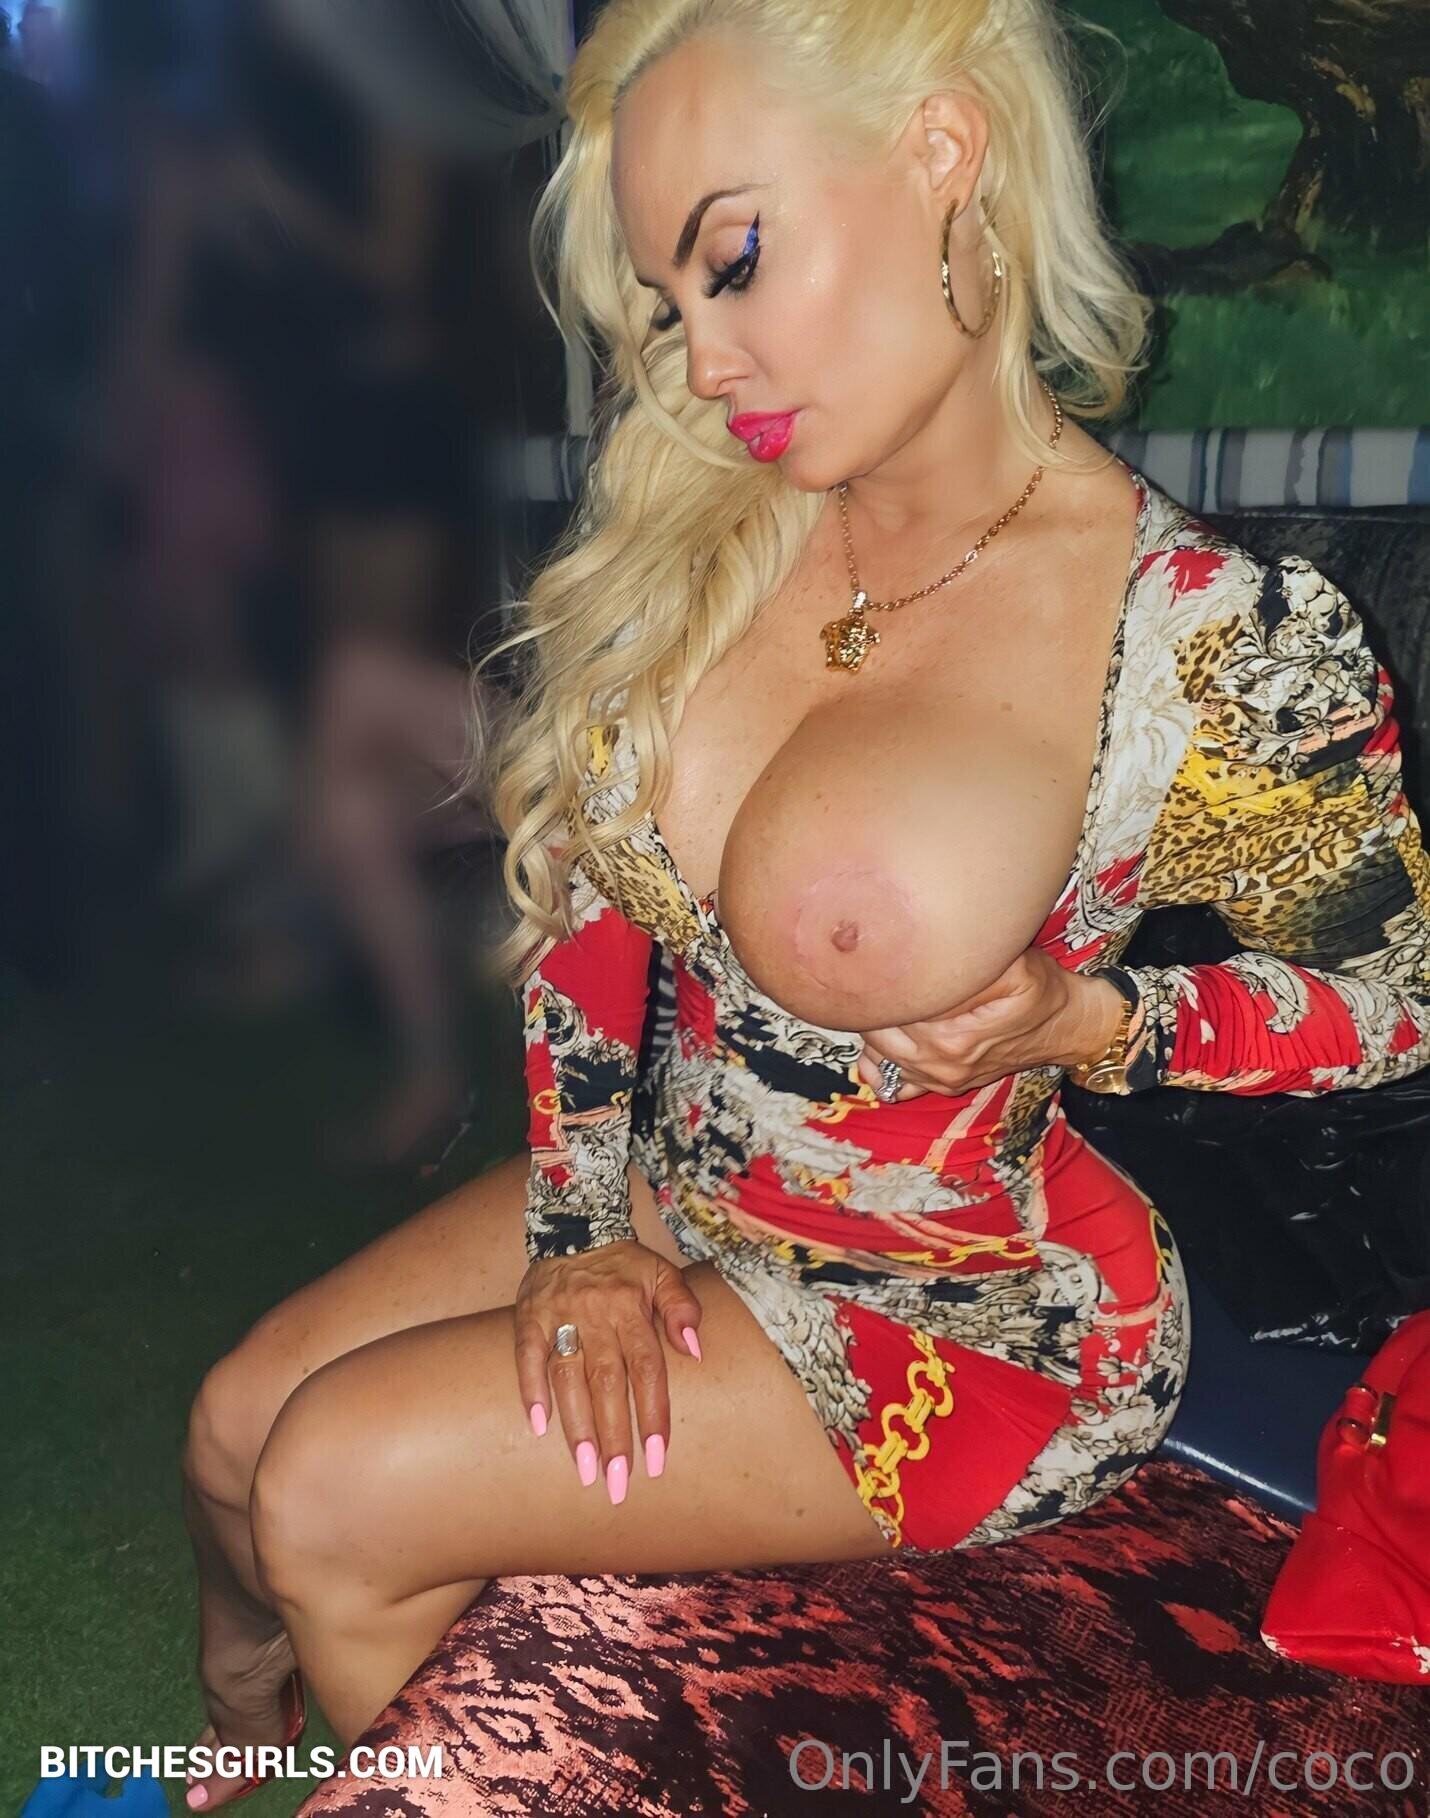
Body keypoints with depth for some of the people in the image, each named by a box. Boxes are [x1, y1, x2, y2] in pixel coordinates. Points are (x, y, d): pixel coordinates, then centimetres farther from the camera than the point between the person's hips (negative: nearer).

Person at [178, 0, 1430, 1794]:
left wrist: (1084, 1020, -20)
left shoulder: (1231, 645, -22)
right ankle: (238, 1754, 38)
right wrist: (580, 1225, -5)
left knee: (331, 1494, -13)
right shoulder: (696, 535, -9)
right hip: (669, 1204, 5)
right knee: (235, 1429, 2)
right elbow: (584, 905, 0)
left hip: (973, 1297, -5)